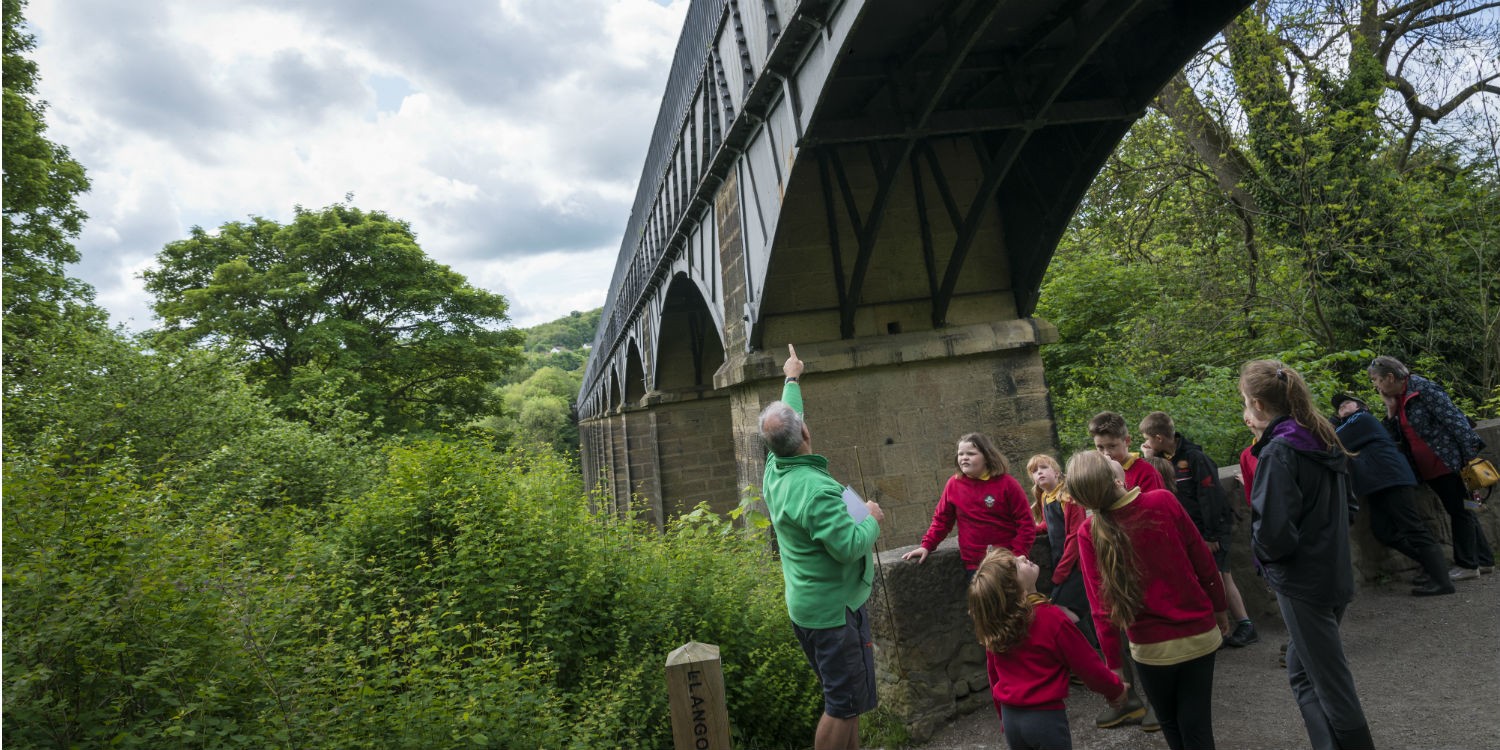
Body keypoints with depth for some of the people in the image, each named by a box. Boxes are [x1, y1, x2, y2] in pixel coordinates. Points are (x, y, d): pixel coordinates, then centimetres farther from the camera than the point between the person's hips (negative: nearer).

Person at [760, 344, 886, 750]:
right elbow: (848, 547, -29)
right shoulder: (815, 488, -27)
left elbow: (784, 419, 17)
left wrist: (792, 380, 29)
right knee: (844, 706, 2)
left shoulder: (774, 471, 1)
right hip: (835, 609, -9)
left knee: (841, 697, 21)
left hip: (807, 606, 9)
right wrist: (872, 520, -10)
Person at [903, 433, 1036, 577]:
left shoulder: (1006, 483, -6)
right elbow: (942, 519, 9)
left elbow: (1026, 524, -5)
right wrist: (926, 546, -1)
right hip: (974, 565, 2)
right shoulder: (954, 484, 1)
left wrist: (1016, 557, -14)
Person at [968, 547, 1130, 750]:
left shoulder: (992, 626, -4)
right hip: (1046, 717, -5)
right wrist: (1116, 690, 11)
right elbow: (1088, 665, -8)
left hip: (1011, 718, 5)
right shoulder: (1050, 618, -21)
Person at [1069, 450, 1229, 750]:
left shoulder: (1089, 533, -16)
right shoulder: (1163, 500, -14)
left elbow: (1102, 604, -14)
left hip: (1151, 647, -1)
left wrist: (1113, 664, -4)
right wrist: (1219, 609, 12)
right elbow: (1203, 560, -5)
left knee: (1172, 726, 24)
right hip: (1200, 633, 1)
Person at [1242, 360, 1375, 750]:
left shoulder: (1277, 453, -20)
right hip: (1336, 573, 9)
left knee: (1332, 686, 4)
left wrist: (1262, 547, -5)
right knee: (1303, 672, 19)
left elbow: (1273, 533, -24)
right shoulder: (1325, 437, 6)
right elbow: (1345, 501, 20)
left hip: (1303, 583, -9)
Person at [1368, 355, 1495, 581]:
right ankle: (1484, 560, 27)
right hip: (1428, 469, 8)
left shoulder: (1423, 389, -14)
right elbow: (1396, 436, 9)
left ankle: (1467, 565, 9)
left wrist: (1470, 454, -21)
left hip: (1449, 461, -8)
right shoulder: (1396, 398, 9)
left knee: (1460, 511, 1)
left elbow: (1454, 419, -17)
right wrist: (1390, 409, -3)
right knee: (1458, 511, 16)